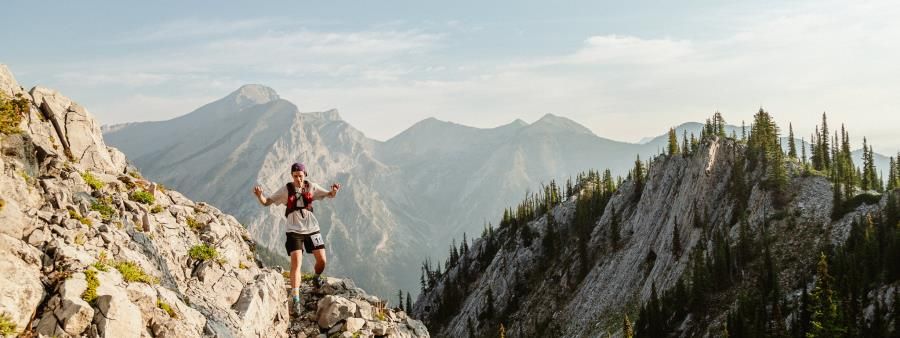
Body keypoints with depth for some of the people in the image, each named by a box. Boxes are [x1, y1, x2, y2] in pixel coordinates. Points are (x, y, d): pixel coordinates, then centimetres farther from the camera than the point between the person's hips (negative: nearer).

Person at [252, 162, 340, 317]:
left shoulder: (311, 187, 0)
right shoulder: (286, 190, -5)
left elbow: (329, 195, 7)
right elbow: (266, 202, -4)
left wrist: (334, 190, -17)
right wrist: (259, 195, -27)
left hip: (312, 228, 3)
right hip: (294, 230, -2)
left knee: (322, 260, 0)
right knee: (296, 263, -15)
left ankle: (317, 278, 36)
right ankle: (296, 301, -14)